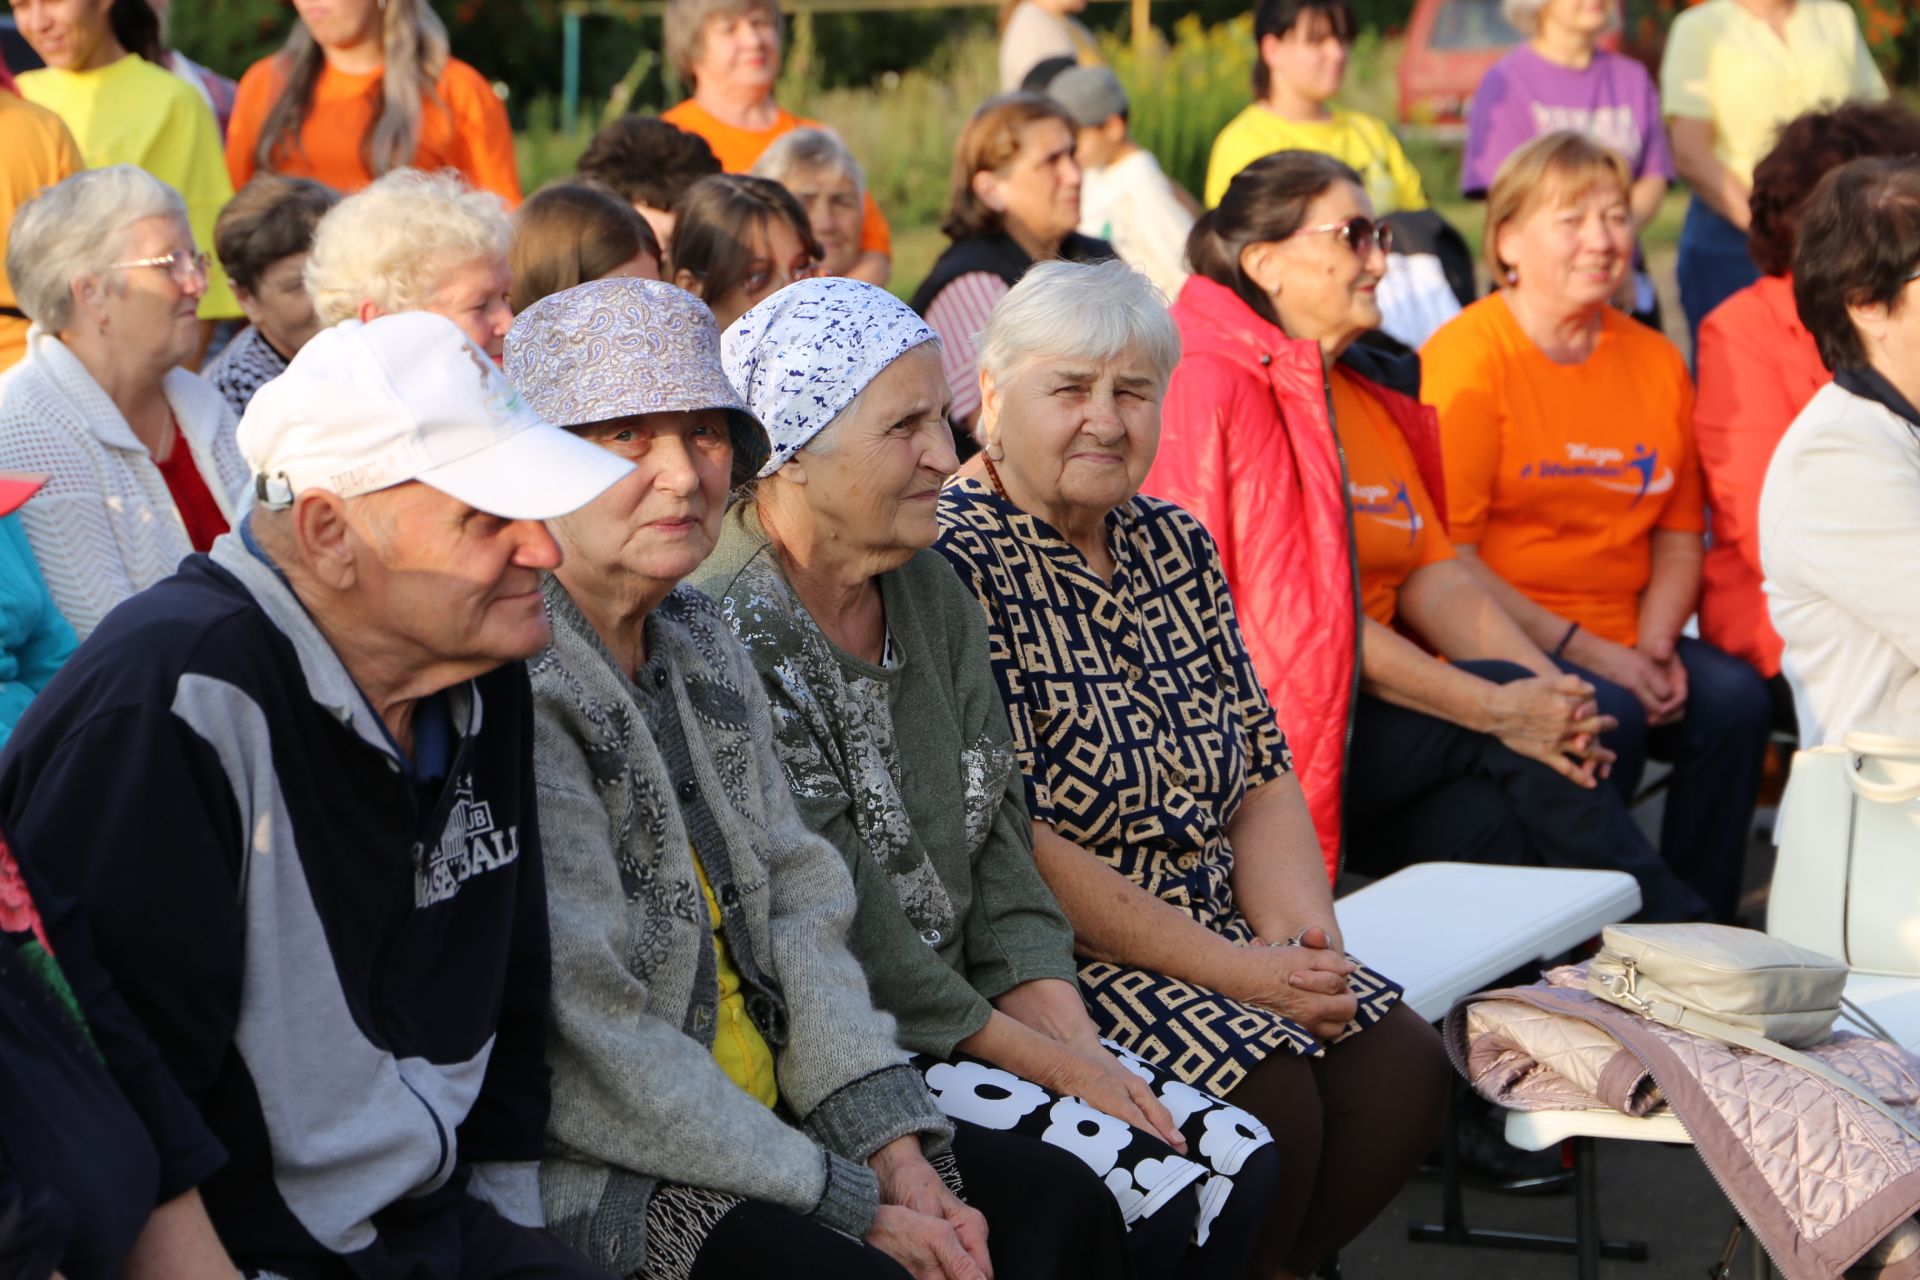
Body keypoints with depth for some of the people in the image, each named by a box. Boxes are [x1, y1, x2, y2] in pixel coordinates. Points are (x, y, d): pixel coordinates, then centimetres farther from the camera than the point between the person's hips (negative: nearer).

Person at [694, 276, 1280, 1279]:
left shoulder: (929, 594, 11)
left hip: (969, 1019, 8)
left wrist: (1079, 1043, -4)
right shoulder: (729, 633, -18)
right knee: (1137, 1193, -21)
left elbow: (998, 841, 10)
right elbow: (834, 927, -18)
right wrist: (1048, 1063, -13)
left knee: (1238, 1162, -7)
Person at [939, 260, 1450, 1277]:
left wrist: (1305, 942, -6)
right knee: (1266, 1100, -26)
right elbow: (1008, 844, -18)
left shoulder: (1176, 547, 12)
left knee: (1400, 1067, -14)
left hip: (1221, 938, 7)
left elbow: (1265, 782, 14)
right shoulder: (955, 566, -12)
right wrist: (1234, 973, -17)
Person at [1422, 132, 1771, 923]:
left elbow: (1680, 534, 16)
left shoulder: (1654, 361, 13)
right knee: (1607, 714, -31)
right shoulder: (1467, 355, -6)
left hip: (1623, 642, 6)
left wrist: (1656, 644, -4)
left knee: (1736, 699, -20)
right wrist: (1580, 650, -16)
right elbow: (1448, 559, -11)